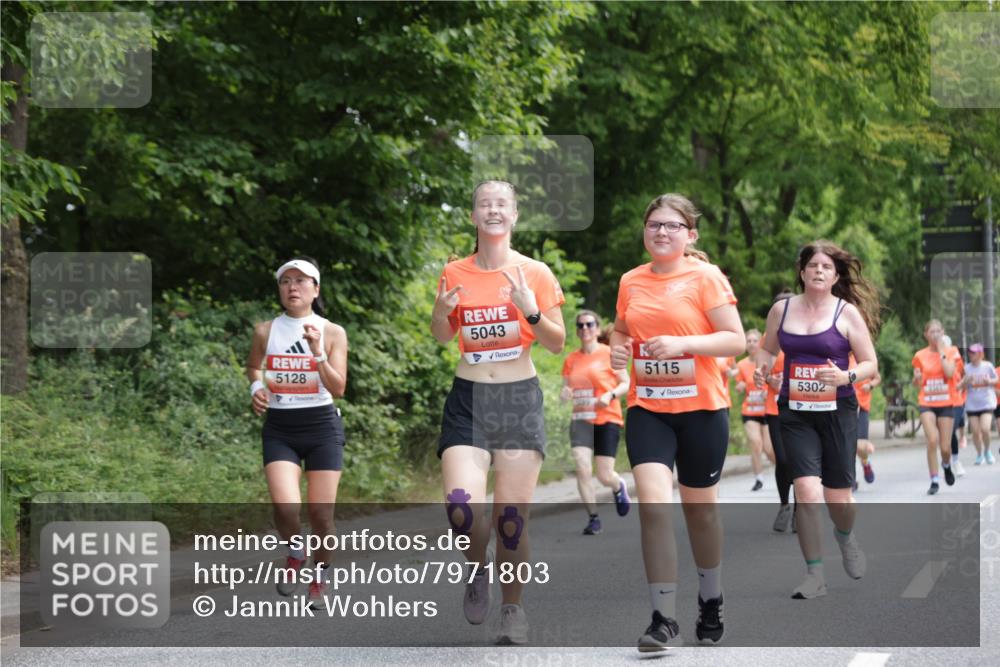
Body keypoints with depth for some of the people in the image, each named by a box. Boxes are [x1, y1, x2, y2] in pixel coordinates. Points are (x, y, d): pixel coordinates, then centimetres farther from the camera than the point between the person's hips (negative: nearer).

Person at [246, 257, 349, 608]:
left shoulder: (333, 333, -2)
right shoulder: (265, 331, 1)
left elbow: (338, 388, -9)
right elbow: (253, 366, 21)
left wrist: (318, 354, -21)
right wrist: (256, 387, 0)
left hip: (322, 426, 0)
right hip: (279, 429, 1)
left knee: (321, 513, -2)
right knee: (285, 507, -18)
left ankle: (319, 575, 24)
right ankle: (295, 554, 15)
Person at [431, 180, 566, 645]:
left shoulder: (535, 273, 0)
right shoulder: (455, 274, 5)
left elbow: (557, 344, 3)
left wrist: (531, 311, -16)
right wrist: (441, 312, -5)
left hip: (519, 400, -1)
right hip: (468, 401, 1)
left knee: (512, 515, -5)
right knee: (461, 506, -16)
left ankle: (512, 609, 14)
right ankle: (479, 569, 16)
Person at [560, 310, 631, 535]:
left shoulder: (609, 354, -3)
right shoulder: (571, 360, 7)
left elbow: (626, 383, 1)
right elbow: (567, 388, 16)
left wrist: (610, 395, -17)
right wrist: (565, 394, -8)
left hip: (608, 419, -3)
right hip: (581, 419, 3)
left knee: (605, 476, -4)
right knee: (582, 467, -16)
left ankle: (619, 487, 34)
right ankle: (593, 518, -4)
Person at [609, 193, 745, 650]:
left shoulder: (706, 277, -5)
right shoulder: (631, 282, 7)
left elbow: (736, 340, -9)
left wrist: (683, 343, -22)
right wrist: (616, 349, 0)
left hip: (701, 408, -2)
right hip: (647, 408, 2)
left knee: (700, 506, 12)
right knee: (653, 503, -15)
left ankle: (710, 602, 36)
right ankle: (665, 621, -12)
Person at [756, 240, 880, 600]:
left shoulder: (848, 312, -3)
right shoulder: (781, 310, 4)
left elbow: (870, 364, -1)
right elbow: (767, 349, 19)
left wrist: (845, 377, -21)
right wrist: (761, 367, -4)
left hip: (837, 411, -1)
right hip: (795, 413, 1)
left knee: (837, 497, 5)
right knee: (807, 492, -14)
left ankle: (846, 538, 42)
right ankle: (814, 575, -3)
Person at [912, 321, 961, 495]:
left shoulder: (951, 351, 0)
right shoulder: (920, 356, 3)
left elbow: (949, 373, -18)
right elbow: (917, 384, 9)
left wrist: (941, 351, -12)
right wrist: (917, 378, -14)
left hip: (946, 403, 0)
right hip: (927, 403, 0)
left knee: (945, 446, -1)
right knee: (933, 440, -20)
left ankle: (946, 465, 35)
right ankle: (934, 480, -10)